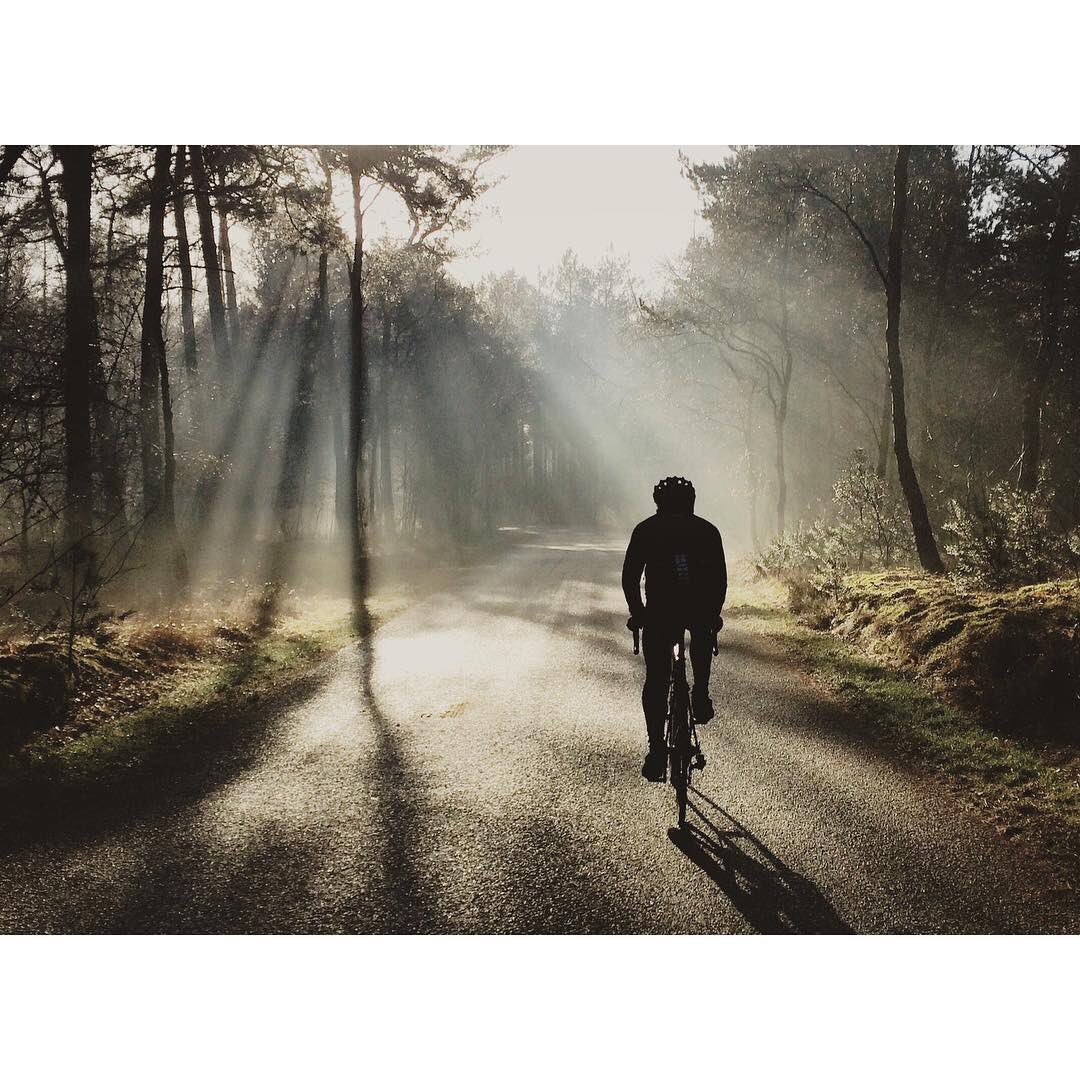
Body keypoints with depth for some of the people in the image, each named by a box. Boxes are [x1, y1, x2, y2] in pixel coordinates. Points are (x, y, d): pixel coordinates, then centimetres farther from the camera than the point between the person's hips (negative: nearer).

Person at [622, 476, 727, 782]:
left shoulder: (646, 530, 15)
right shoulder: (707, 530, 17)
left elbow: (630, 577, 11)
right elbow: (720, 578, 17)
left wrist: (637, 613, 21)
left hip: (660, 613, -1)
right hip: (700, 610, 1)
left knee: (655, 680, 10)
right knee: (702, 633, 36)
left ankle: (656, 749, 3)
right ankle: (701, 697, 26)